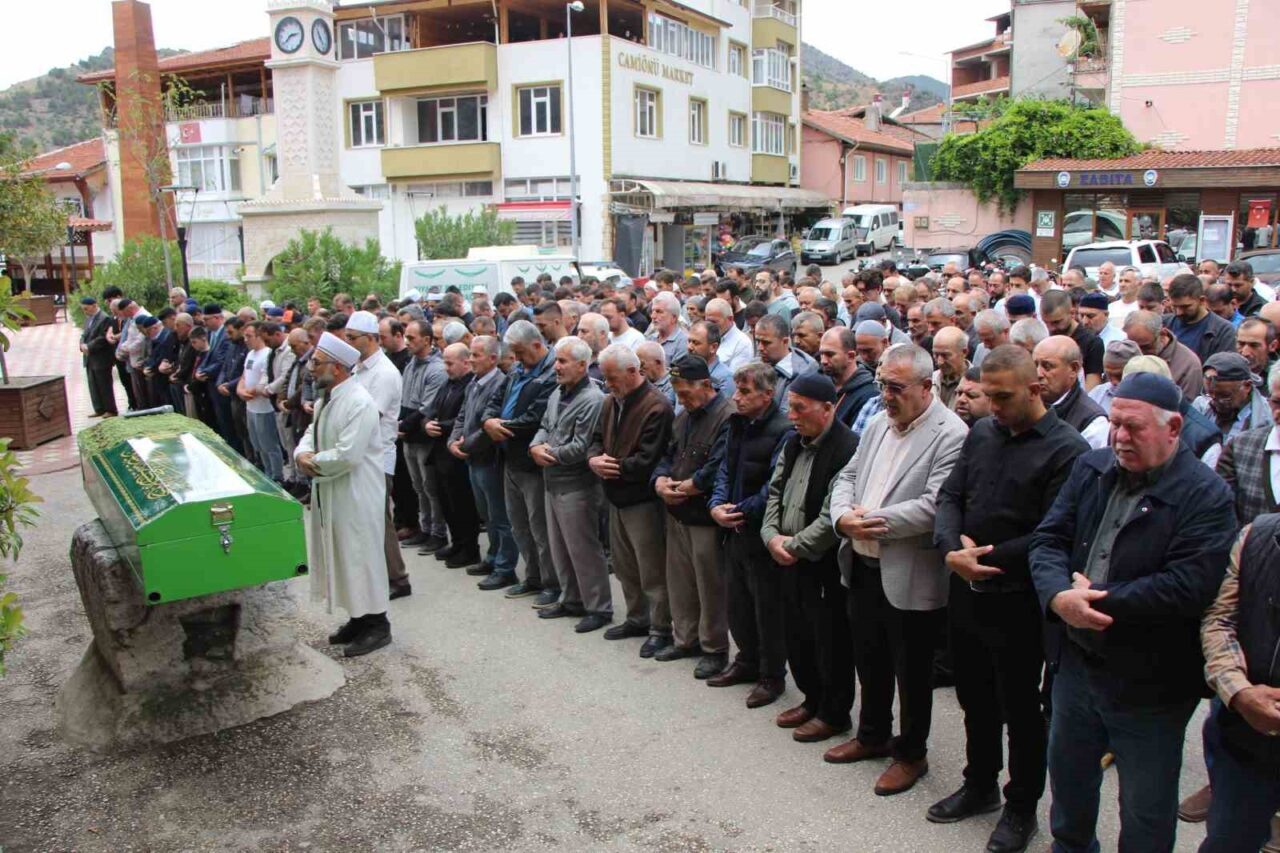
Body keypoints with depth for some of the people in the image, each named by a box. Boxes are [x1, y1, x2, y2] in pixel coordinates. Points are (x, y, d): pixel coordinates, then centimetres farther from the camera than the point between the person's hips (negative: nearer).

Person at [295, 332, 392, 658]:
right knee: (341, 556, 16)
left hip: (356, 494, -9)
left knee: (360, 556, 0)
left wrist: (314, 463, -12)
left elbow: (348, 454, -27)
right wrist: (302, 454, -6)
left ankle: (377, 625, 14)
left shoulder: (358, 402, -21)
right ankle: (359, 618, 30)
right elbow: (311, 434, 16)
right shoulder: (325, 399, 8)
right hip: (329, 492, 9)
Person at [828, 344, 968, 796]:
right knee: (870, 661, 22)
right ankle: (873, 736, 42)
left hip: (910, 577, -7)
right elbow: (848, 477, 13)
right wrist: (843, 516, -8)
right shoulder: (877, 424, 10)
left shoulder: (950, 434, -16)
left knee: (912, 671, 10)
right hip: (862, 568, 7)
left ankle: (912, 754, 29)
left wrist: (874, 521, -21)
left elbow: (935, 506, -24)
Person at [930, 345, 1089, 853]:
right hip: (966, 591, 6)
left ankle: (1022, 807, 29)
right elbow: (950, 496, 4)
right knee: (975, 698, 20)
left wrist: (990, 556, -18)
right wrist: (951, 548, -13)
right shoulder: (981, 433, 6)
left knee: (1020, 709, 10)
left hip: (1018, 602, -6)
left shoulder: (1067, 450, -14)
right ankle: (980, 787, 40)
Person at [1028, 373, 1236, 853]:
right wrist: (1059, 596, -21)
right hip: (1077, 664, 6)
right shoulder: (1091, 469, 2)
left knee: (1147, 813, 14)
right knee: (1068, 774, 25)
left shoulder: (1205, 496, -16)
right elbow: (1048, 539, -2)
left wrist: (1098, 600, -22)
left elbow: (1188, 585, -26)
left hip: (1149, 686, -5)